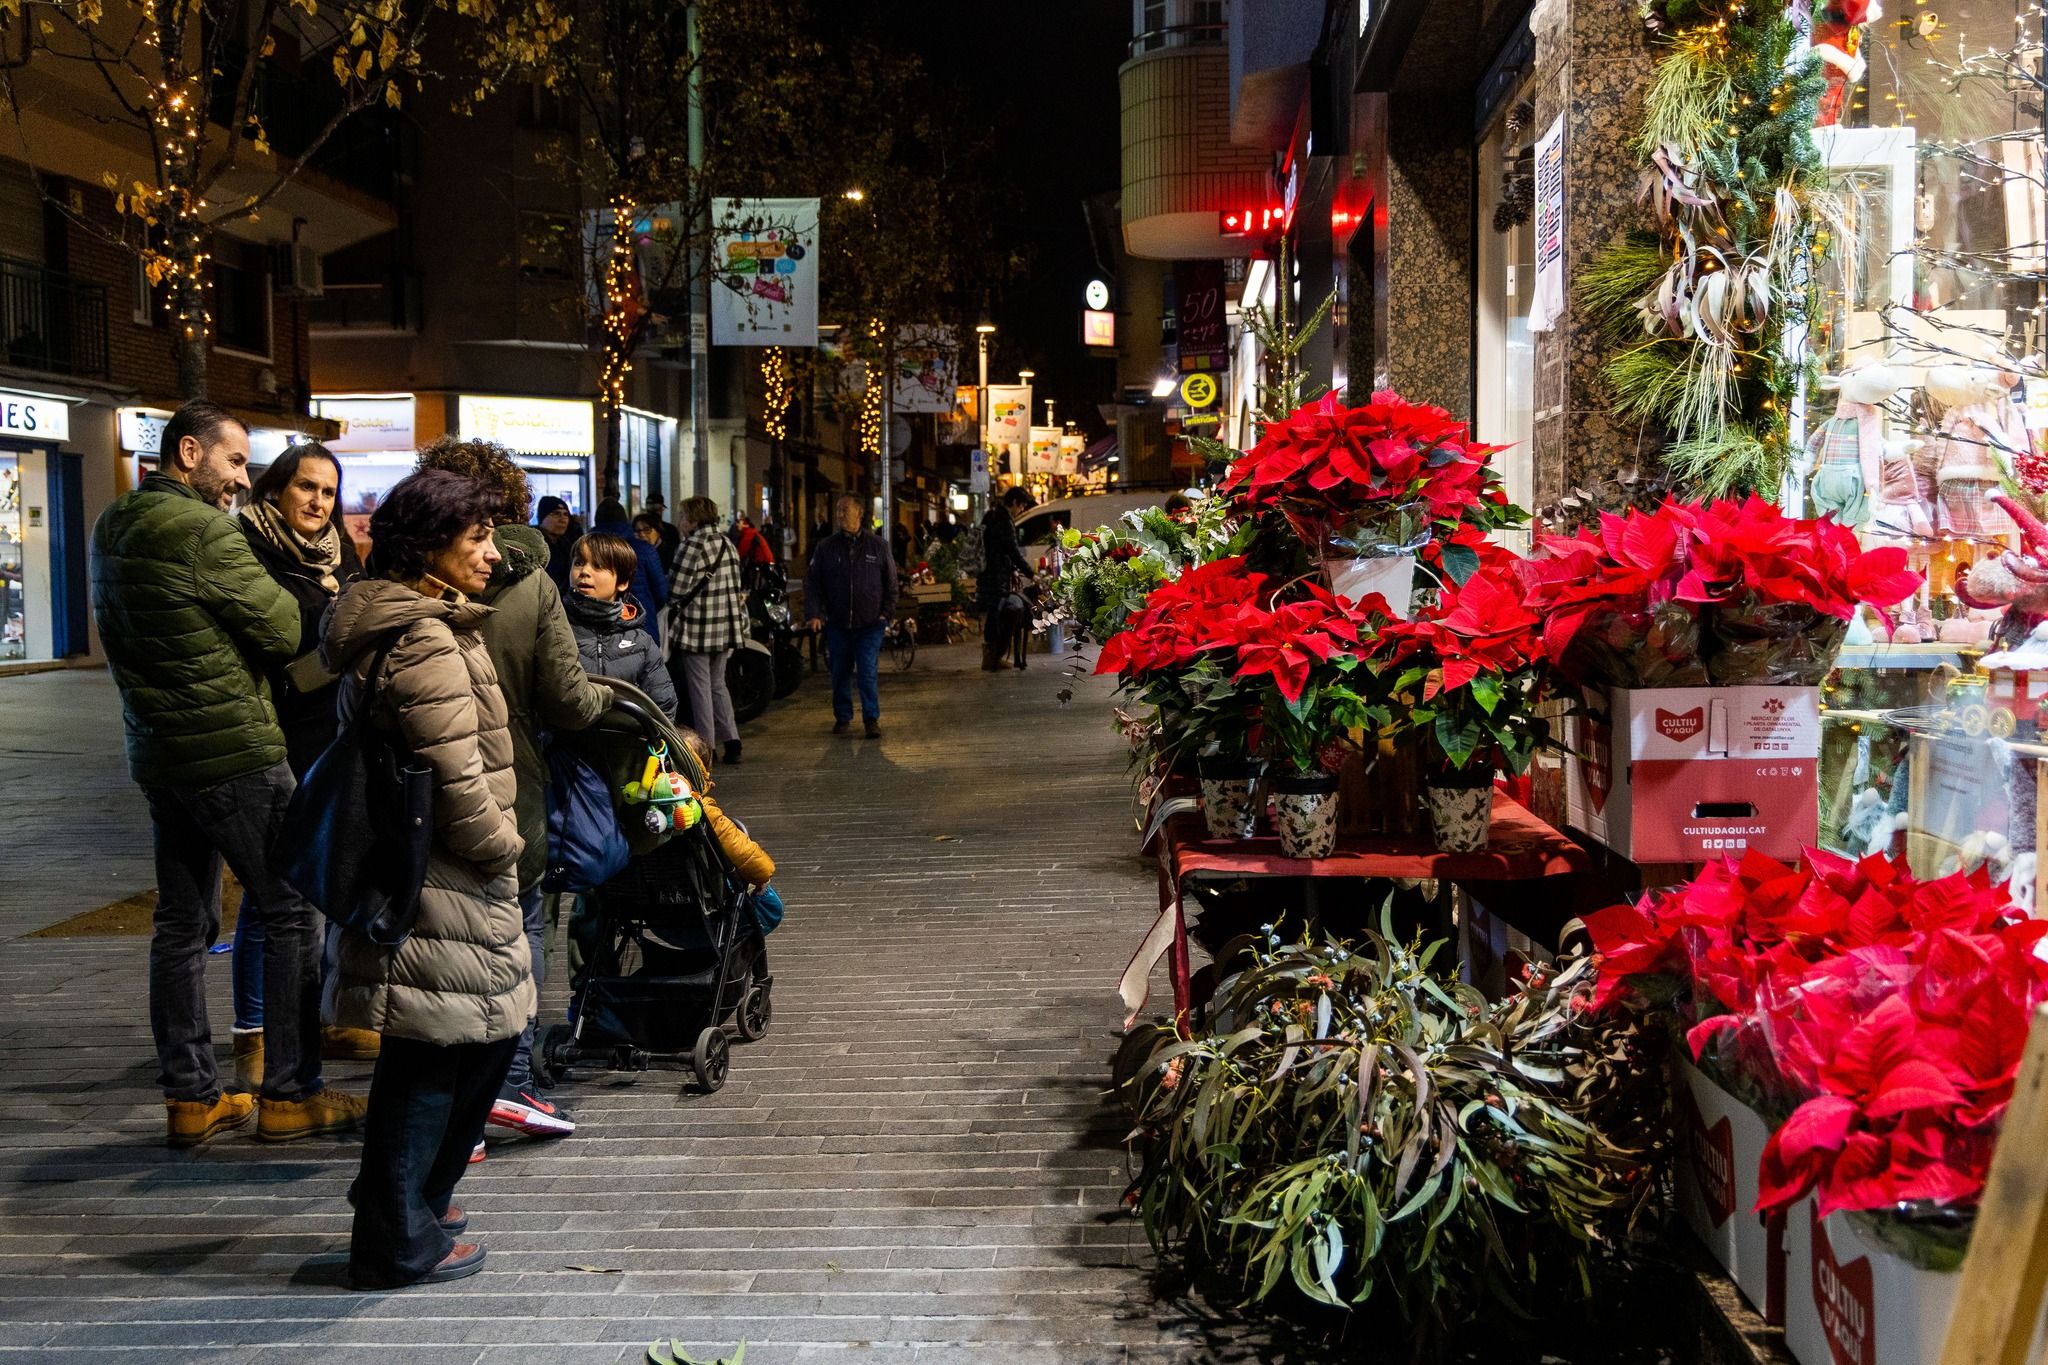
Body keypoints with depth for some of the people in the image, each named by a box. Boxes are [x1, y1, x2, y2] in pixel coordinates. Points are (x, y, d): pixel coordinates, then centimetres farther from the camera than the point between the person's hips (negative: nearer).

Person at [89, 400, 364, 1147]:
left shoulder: (111, 527, 10)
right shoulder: (204, 533, -18)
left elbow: (127, 635, 15)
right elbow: (284, 632, -13)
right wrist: (287, 588, 6)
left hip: (159, 753, 9)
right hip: (234, 751, -9)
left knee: (182, 924, 12)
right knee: (291, 913, 1)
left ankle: (190, 1095, 18)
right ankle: (289, 1093, 5)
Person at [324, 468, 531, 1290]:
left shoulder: (384, 631, 14)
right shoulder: (428, 646, -20)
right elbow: (461, 787, -23)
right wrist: (505, 848, -6)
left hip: (403, 874, 10)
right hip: (441, 889, -10)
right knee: (436, 1059, 0)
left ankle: (411, 1201, 32)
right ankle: (401, 1241, 12)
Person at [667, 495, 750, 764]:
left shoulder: (692, 546, -14)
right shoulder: (728, 545, 8)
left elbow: (678, 590, -15)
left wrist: (673, 605, 5)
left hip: (697, 627, -7)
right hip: (726, 627, 7)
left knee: (700, 687, 2)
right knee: (718, 684, 17)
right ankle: (731, 741, 11)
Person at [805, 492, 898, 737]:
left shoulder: (877, 546, 4)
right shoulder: (826, 547, 4)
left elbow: (891, 583, 10)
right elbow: (812, 582, 6)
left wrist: (886, 613, 2)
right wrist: (814, 613, -5)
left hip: (870, 625, -2)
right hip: (837, 624, 2)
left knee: (868, 672, -7)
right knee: (840, 673, 8)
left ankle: (872, 719, 0)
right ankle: (842, 717, 21)